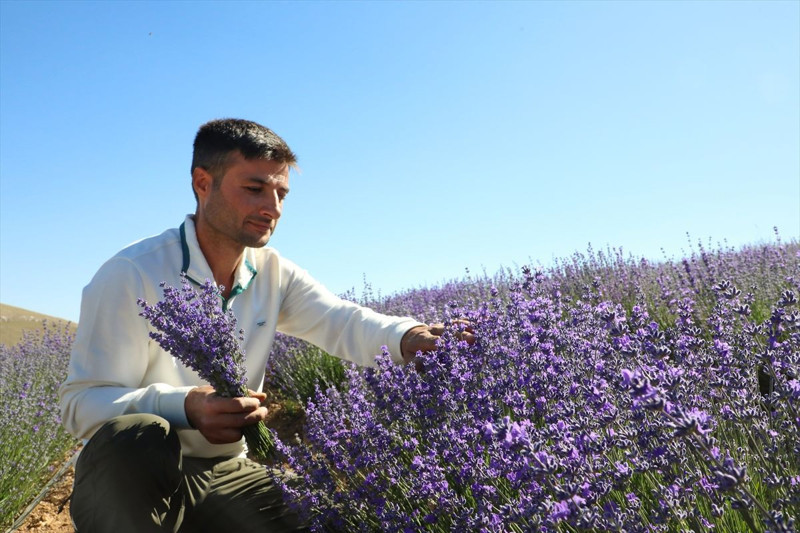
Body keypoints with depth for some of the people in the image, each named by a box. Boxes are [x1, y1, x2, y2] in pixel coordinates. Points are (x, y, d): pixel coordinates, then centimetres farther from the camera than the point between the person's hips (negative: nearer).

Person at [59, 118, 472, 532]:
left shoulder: (275, 274, 2)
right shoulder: (130, 275, -18)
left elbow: (344, 323, -8)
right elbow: (81, 404, -19)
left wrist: (407, 337, -32)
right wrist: (184, 406, -38)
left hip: (226, 474, 6)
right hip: (133, 476, -6)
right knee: (136, 439, -39)